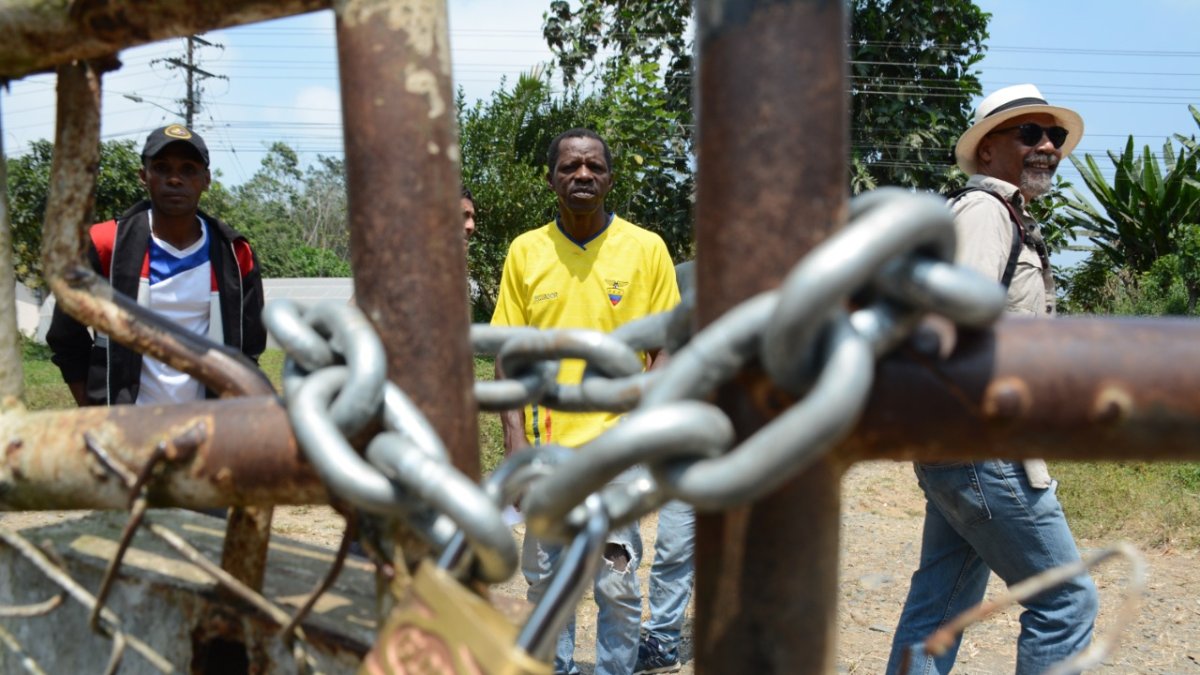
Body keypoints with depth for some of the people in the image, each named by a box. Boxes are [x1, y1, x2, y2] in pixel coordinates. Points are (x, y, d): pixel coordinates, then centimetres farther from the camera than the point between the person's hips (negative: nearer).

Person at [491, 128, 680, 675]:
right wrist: (515, 442, -6)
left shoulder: (646, 248, -1)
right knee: (543, 578, 13)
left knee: (618, 585, 4)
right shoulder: (525, 251, 3)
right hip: (545, 446, 2)